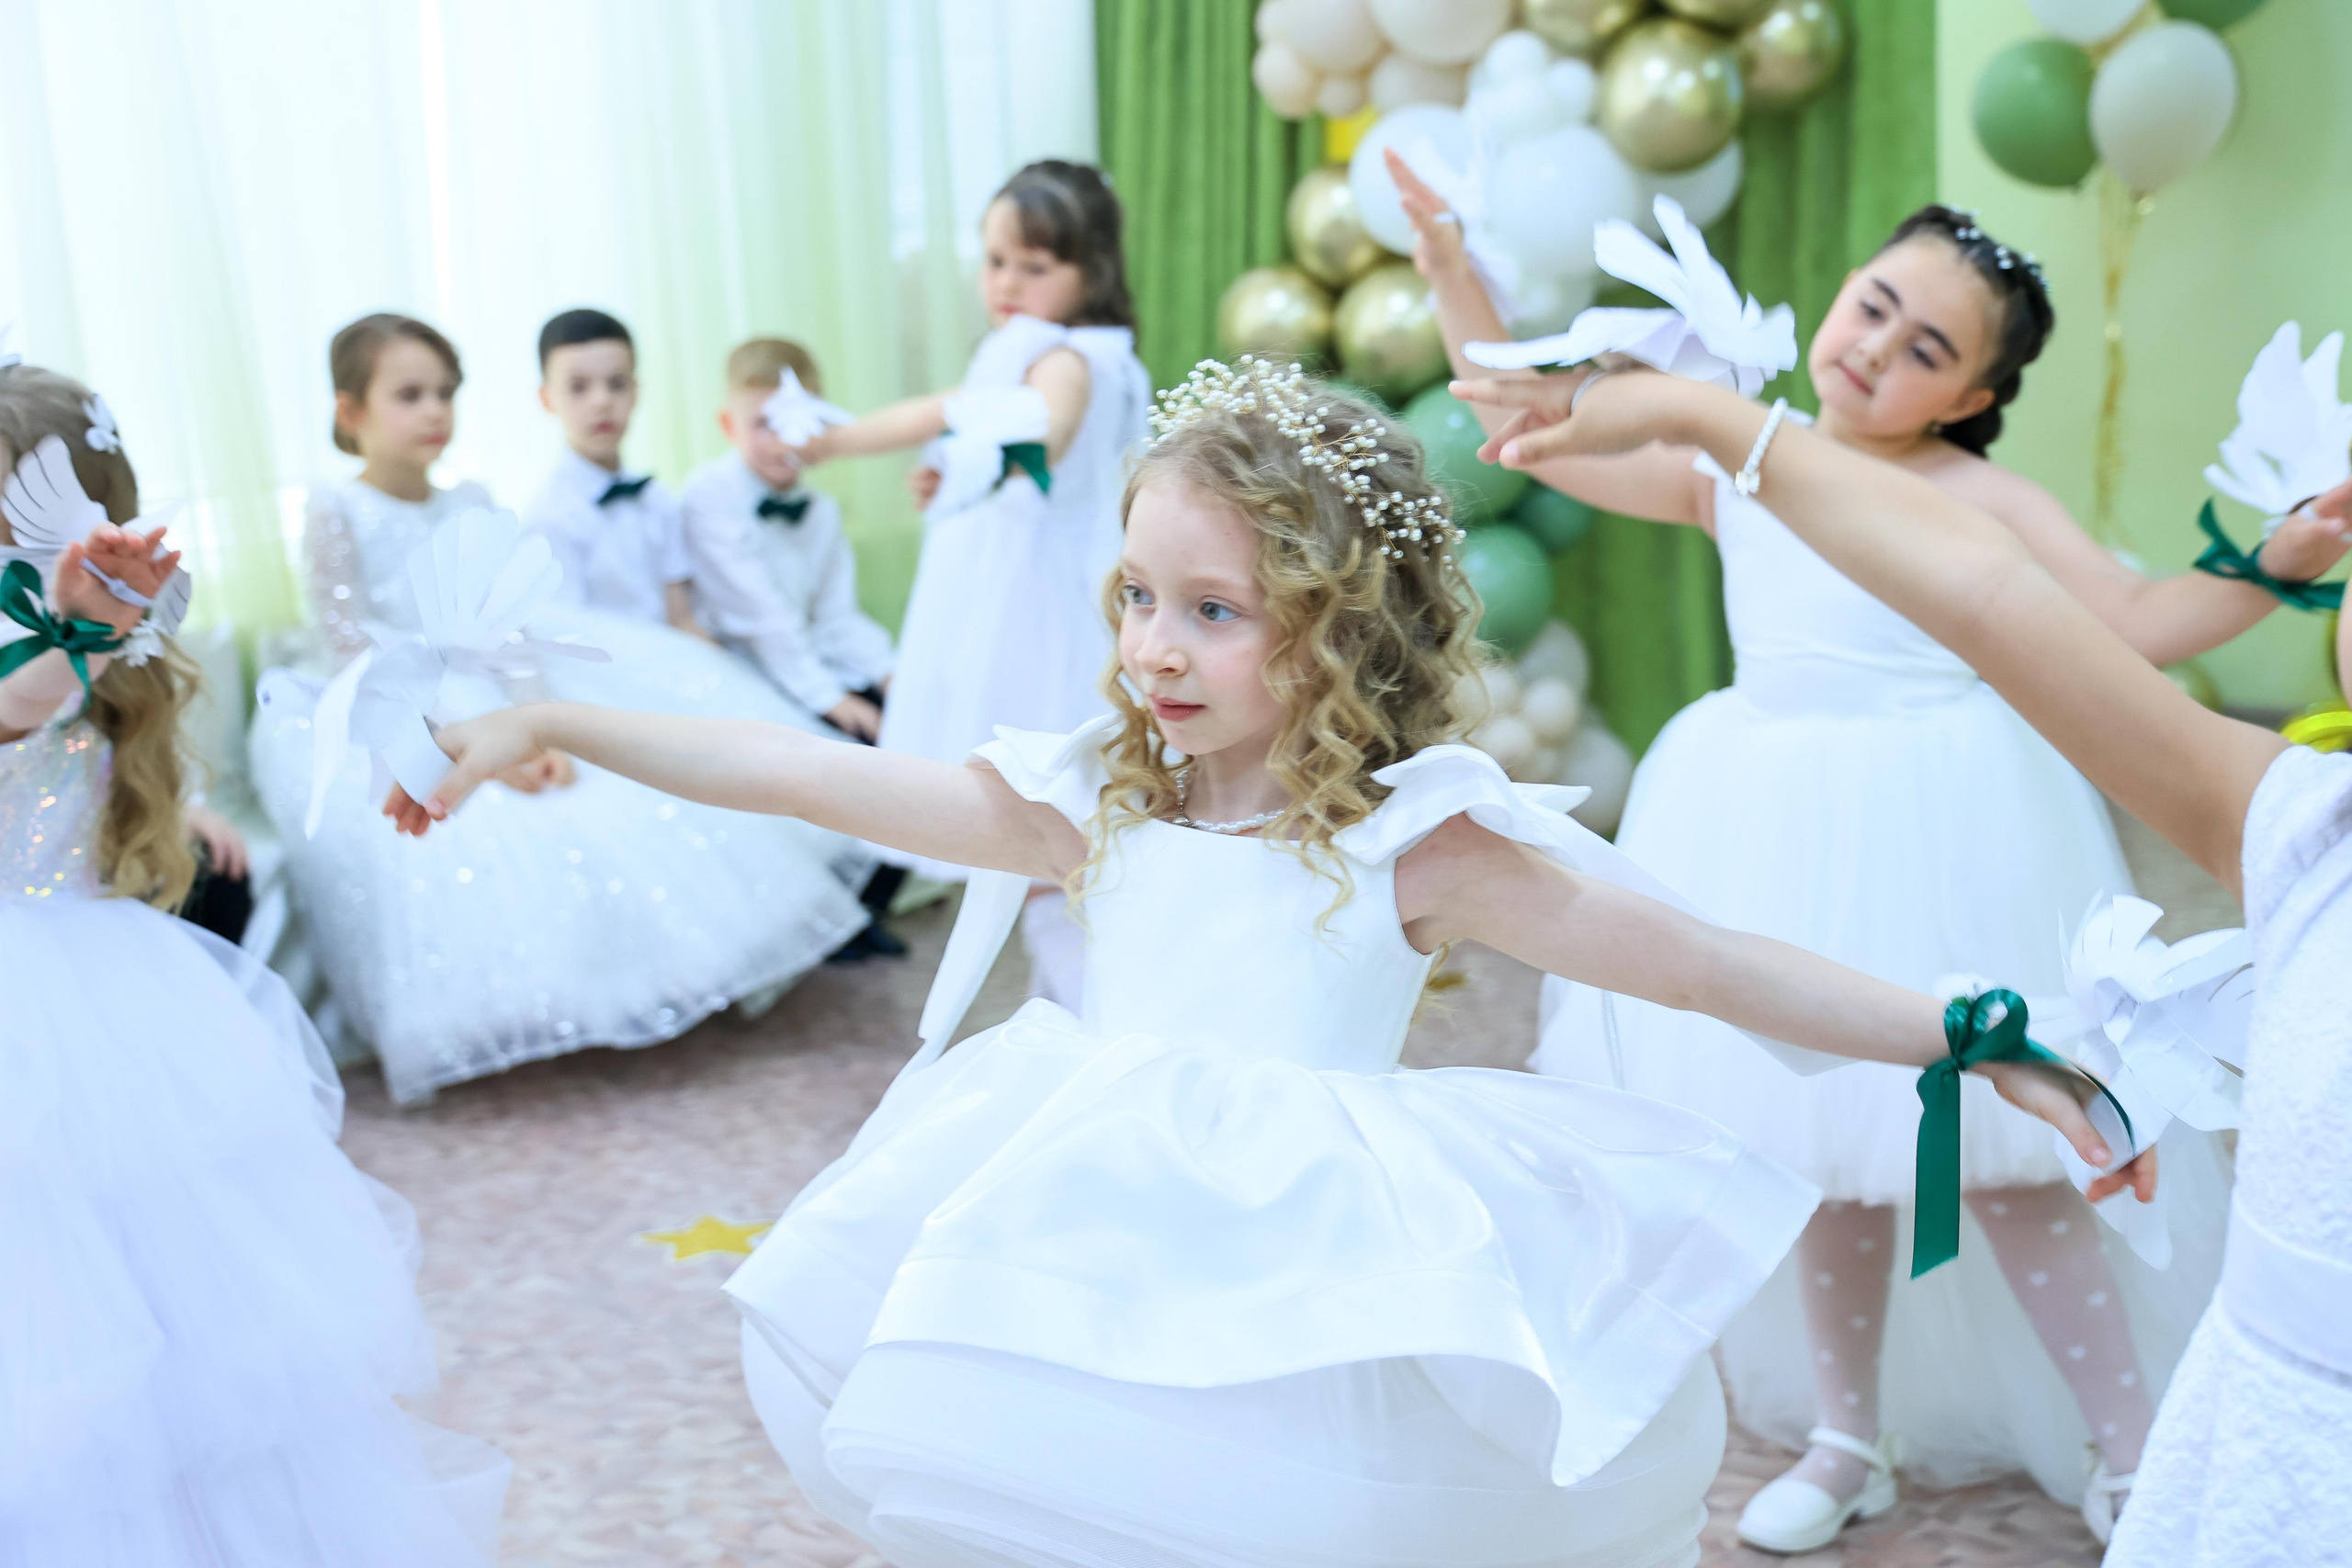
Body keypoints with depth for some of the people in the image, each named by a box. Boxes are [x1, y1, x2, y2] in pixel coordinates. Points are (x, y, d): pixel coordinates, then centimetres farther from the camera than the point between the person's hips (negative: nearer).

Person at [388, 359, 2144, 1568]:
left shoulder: (1406, 840, -7)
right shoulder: (1093, 804, 4)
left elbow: (1708, 962, -8)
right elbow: (808, 774, 5)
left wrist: (1975, 1040, -16)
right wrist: (548, 725, 4)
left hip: (1315, 1276, -4)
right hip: (1096, 1263, 4)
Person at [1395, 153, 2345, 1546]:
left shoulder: (1981, 500, -5)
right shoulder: (1736, 472, 5)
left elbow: (2141, 623, -10)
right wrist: (1456, 277, 3)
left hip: (1934, 845, -4)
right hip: (1780, 852, 4)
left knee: (1991, 1153, 0)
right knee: (1829, 1147, 13)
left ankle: (2130, 1447, 20)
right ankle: (1850, 1441, 30)